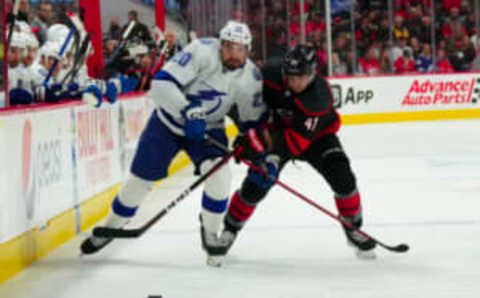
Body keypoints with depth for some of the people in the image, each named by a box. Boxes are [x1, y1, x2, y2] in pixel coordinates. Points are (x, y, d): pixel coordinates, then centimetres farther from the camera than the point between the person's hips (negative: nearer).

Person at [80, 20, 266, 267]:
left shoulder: (251, 78, -13)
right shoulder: (202, 51, -27)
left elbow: (253, 120, -1)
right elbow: (161, 83, -33)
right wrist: (188, 111, -43)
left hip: (208, 128, 2)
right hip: (169, 120, -2)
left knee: (219, 175, -22)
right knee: (140, 179, 2)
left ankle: (210, 233, 4)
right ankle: (110, 228, 27)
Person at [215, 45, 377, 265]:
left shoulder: (319, 95, -37)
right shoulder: (270, 76, -27)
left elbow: (297, 140, -40)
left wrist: (256, 140, -49)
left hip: (316, 136, -2)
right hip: (278, 130, 2)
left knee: (342, 178, -18)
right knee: (256, 183, -13)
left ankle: (353, 229, 6)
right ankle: (230, 229, 10)